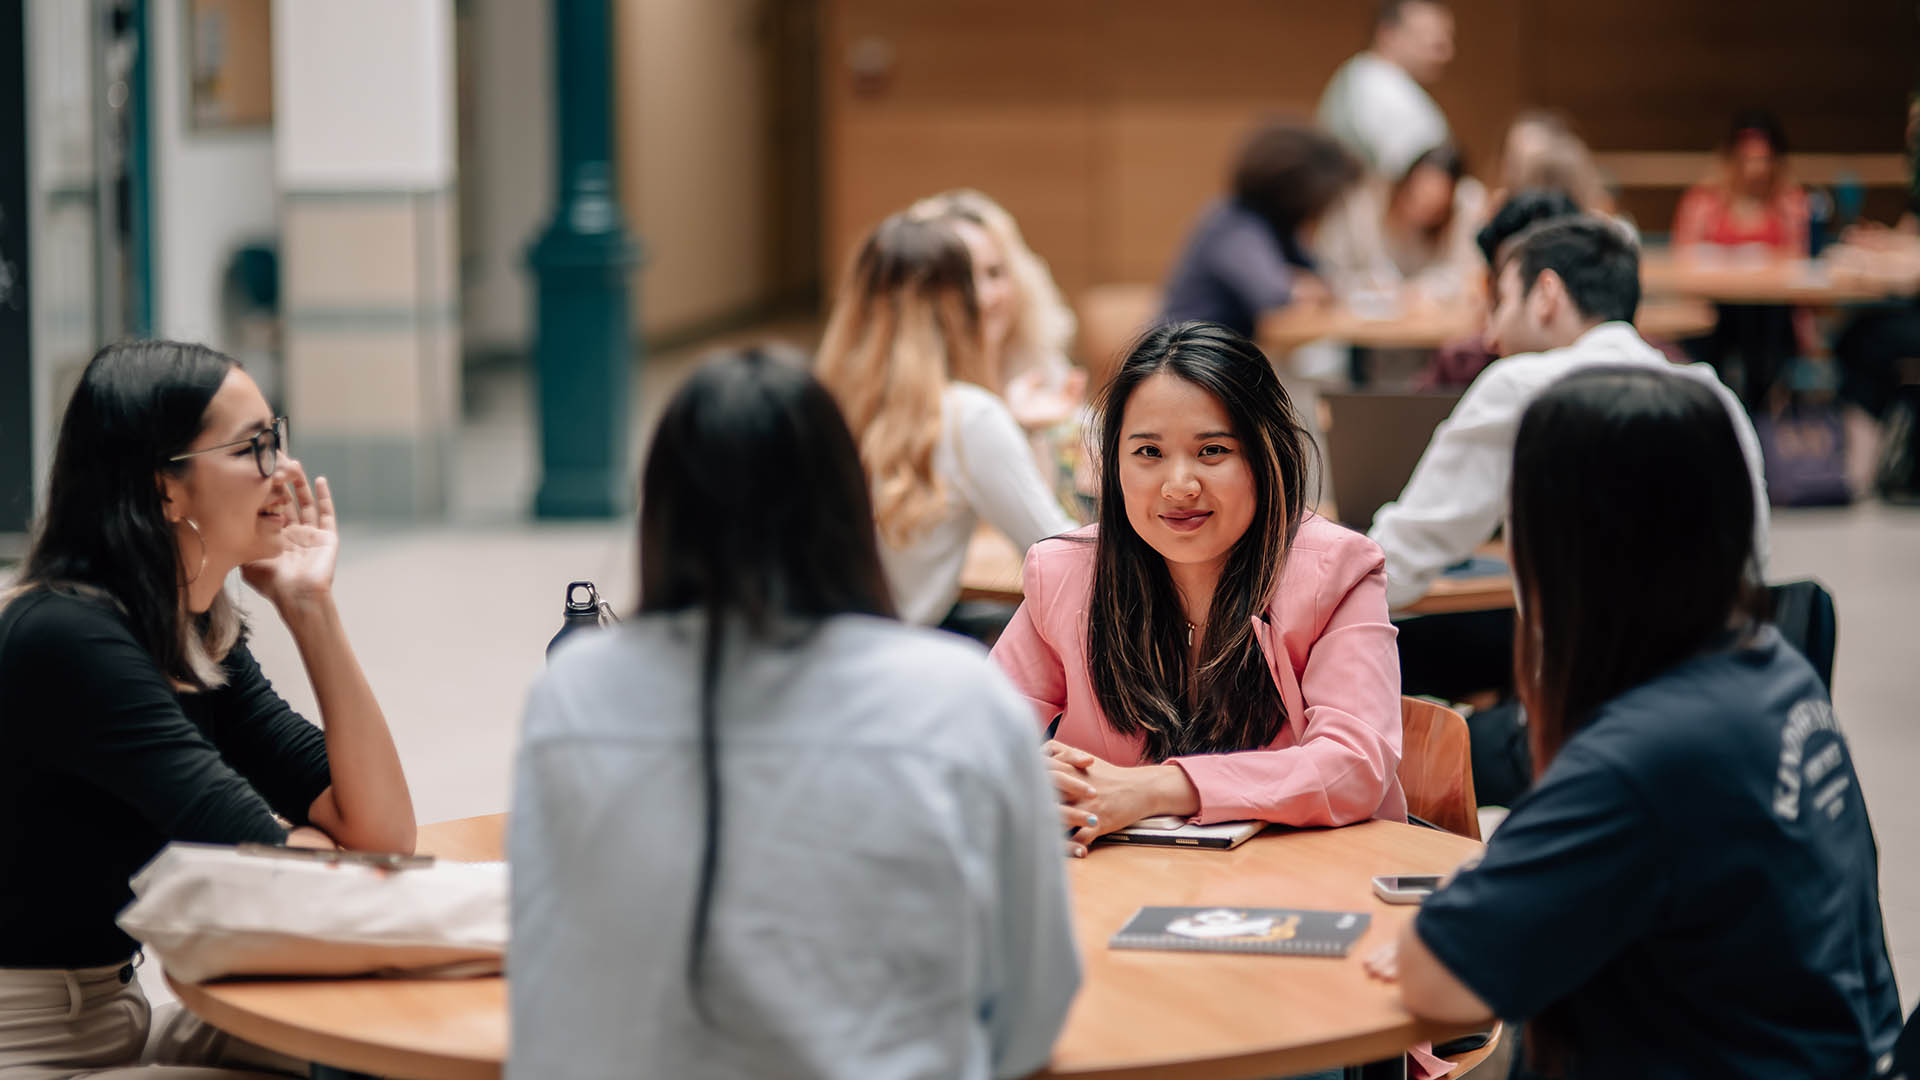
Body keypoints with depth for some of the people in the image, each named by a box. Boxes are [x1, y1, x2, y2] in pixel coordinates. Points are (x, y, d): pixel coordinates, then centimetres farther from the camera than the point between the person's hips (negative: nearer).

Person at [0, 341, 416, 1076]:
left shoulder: (203, 640, 7)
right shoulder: (67, 637, -19)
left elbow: (381, 831, 0)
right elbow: (277, 872, -24)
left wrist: (308, 603, -3)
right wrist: (314, 835, 0)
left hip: (115, 1020, 9)